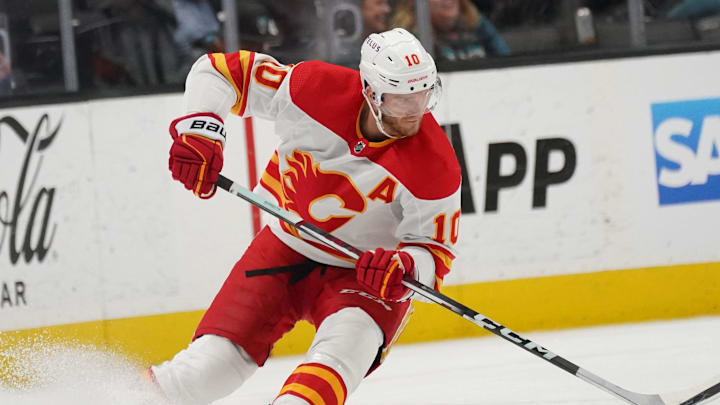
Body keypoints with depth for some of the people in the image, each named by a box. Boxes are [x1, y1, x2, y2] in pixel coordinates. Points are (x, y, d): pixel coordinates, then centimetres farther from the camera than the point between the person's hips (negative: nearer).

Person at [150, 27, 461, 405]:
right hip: (285, 247, 1)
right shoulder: (318, 88, -22)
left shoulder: (435, 167, -24)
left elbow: (434, 252, -15)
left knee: (346, 344, -35)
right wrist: (199, 128, -28)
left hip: (362, 274, -1)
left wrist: (403, 268, -37)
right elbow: (219, 70, -12)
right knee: (207, 370, -5)